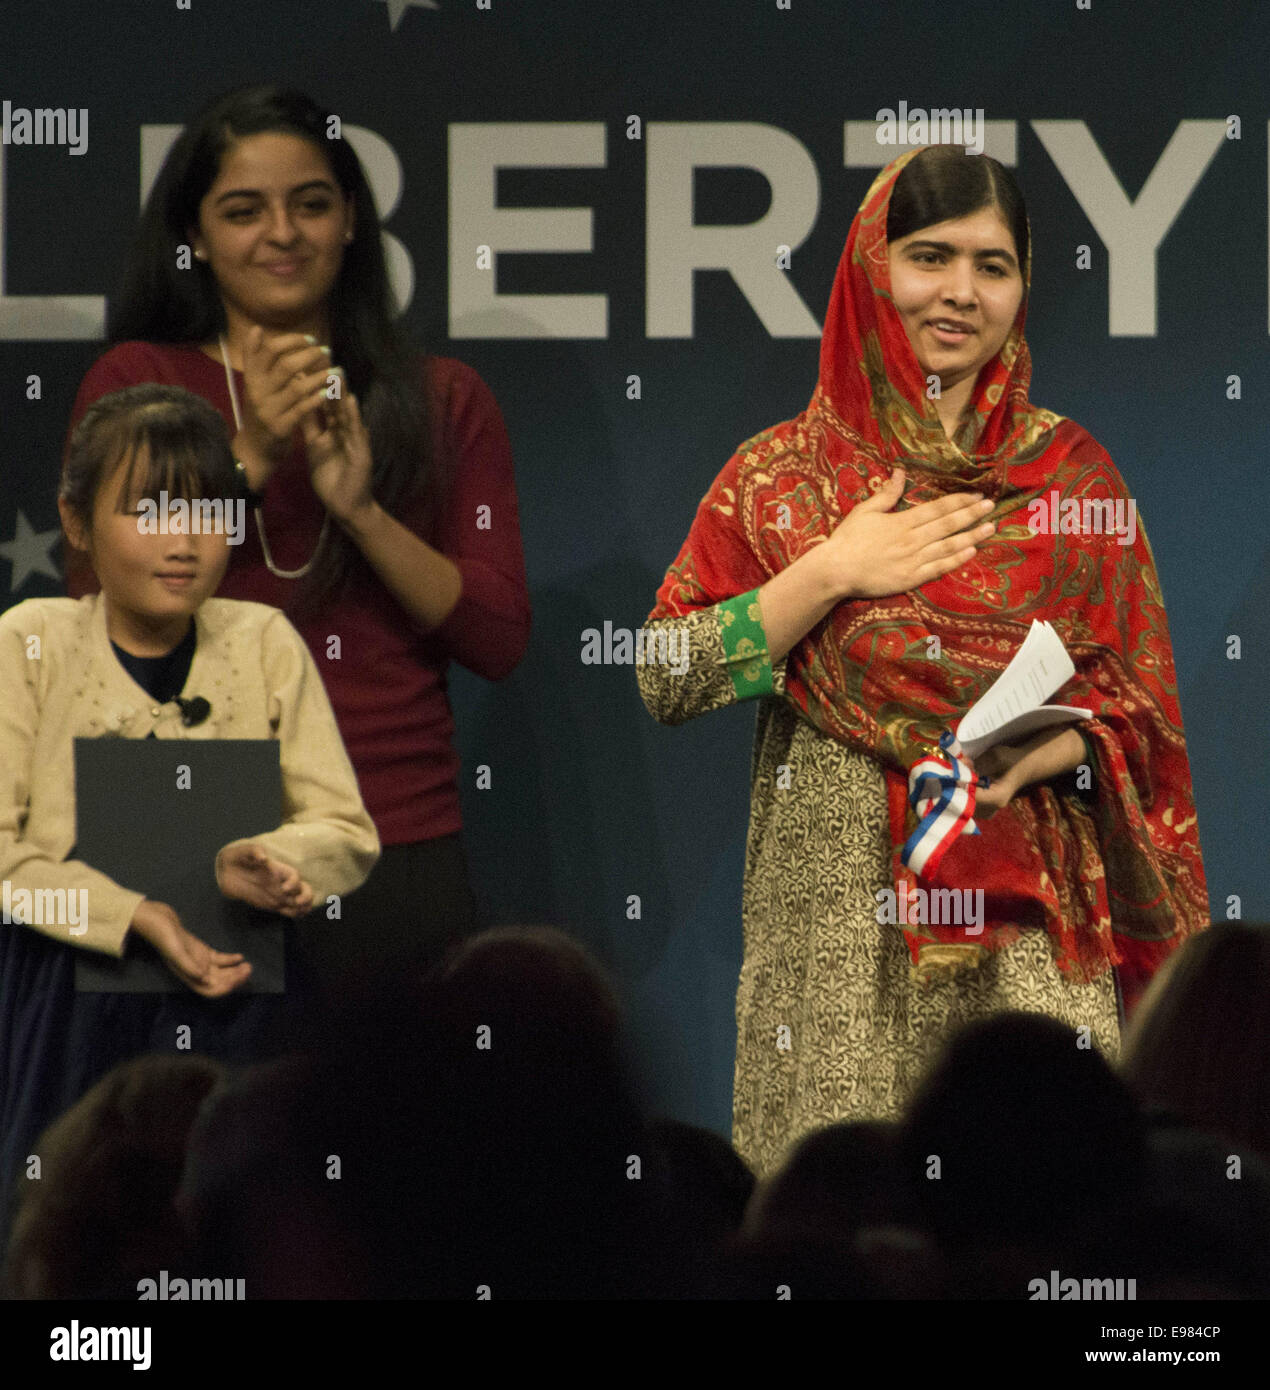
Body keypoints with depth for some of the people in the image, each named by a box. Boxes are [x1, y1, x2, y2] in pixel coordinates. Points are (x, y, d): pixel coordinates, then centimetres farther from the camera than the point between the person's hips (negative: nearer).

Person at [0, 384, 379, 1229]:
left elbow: (351, 833, 1)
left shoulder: (265, 643, 1)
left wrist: (264, 863, -22)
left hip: (236, 994, 1)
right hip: (69, 998, -1)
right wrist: (134, 916, -22)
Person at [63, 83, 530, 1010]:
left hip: (402, 859, 2)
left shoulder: (443, 402, 11)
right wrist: (249, 458, -10)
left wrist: (361, 509, -9)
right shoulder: (139, 381, 7)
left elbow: (500, 642, 3)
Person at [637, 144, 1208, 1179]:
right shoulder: (782, 476, 9)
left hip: (1026, 911, 0)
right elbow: (664, 680, 1)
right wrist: (829, 574, -7)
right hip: (831, 916, 0)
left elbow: (1140, 707, 9)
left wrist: (1042, 752, -11)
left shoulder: (1072, 473, 11)